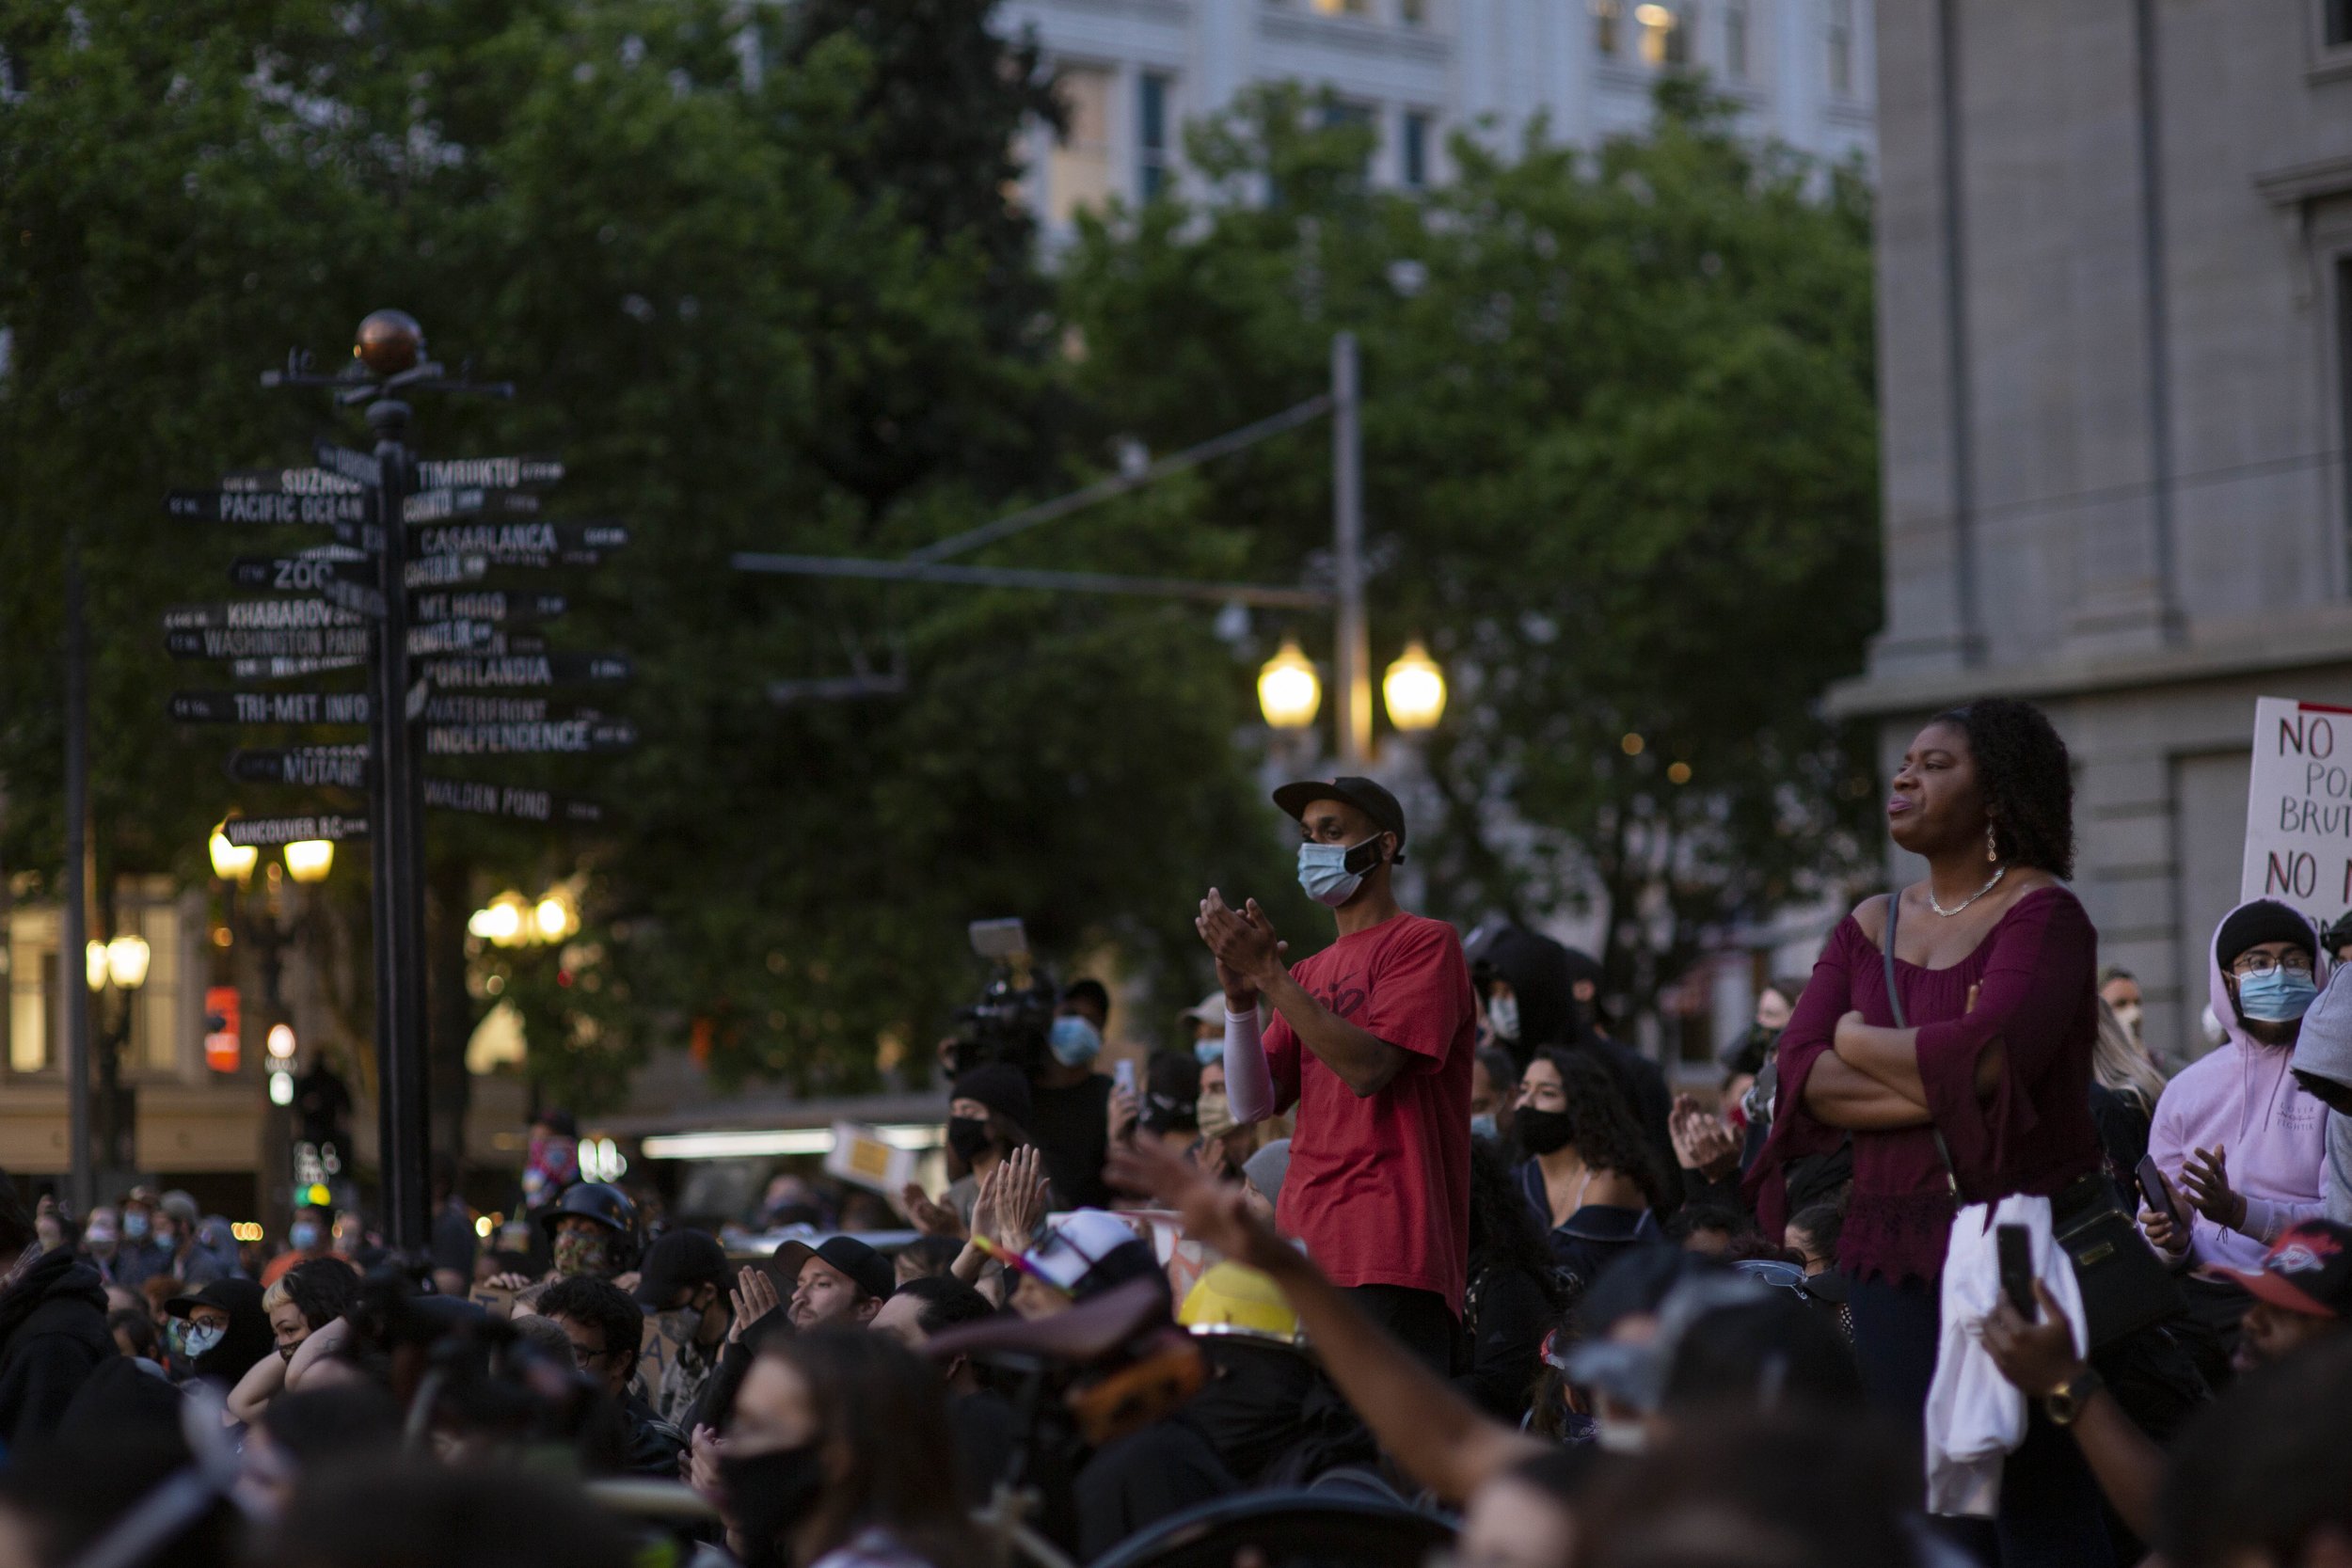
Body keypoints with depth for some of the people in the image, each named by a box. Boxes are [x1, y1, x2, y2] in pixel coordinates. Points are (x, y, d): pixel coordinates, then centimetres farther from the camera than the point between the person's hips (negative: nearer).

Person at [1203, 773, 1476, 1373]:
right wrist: (1239, 994, -3)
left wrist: (1268, 972, -13)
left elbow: (1369, 1067, -14)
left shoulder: (1425, 943, 0)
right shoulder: (1308, 975, 22)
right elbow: (1253, 1104, 12)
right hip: (1306, 1247, 7)